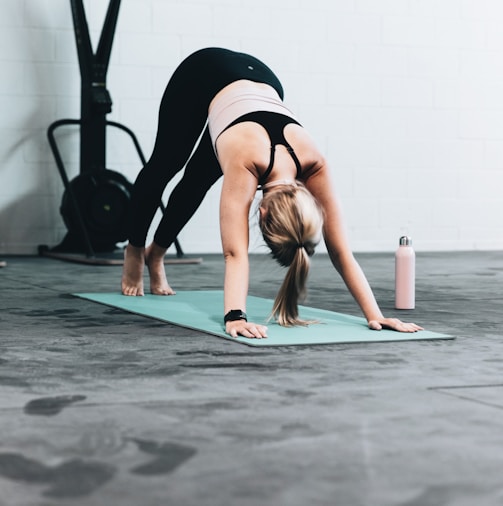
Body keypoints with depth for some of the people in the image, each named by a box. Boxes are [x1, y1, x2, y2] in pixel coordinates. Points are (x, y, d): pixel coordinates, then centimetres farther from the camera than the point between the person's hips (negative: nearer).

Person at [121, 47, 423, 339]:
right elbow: (235, 253, -51)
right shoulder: (245, 161, -46)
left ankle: (156, 254, 44)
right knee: (165, 166, 17)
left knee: (198, 181, 17)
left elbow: (341, 250, -32)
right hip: (202, 74, -3)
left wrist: (375, 316, -37)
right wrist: (235, 317, -62)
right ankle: (135, 250, 45)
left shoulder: (313, 164, -35)